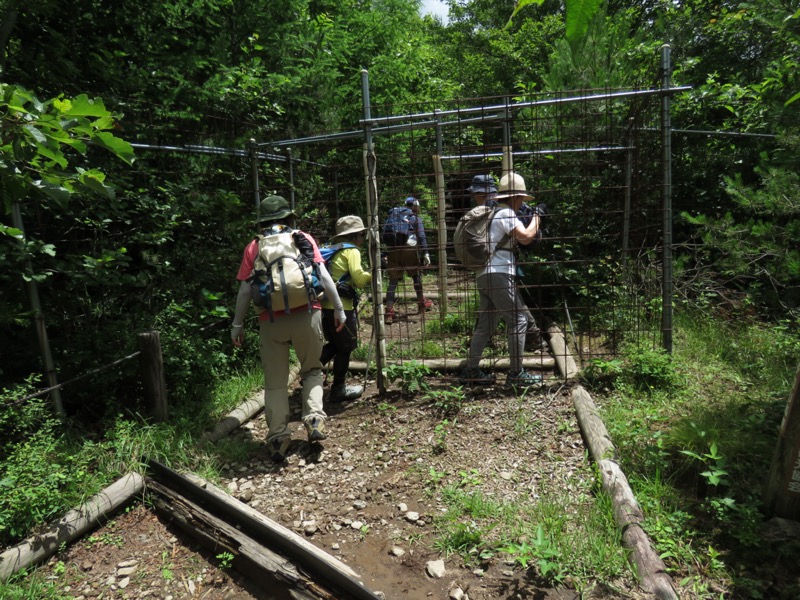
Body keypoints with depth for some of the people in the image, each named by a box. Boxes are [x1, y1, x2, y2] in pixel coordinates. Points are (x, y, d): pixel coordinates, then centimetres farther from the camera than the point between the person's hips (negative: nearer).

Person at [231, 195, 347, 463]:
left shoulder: (254, 247, 10)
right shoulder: (303, 239, 8)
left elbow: (245, 290, 6)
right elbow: (323, 275, 2)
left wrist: (237, 324, 14)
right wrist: (339, 309, 8)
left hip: (271, 320, 0)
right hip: (306, 315, 0)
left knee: (275, 383, 11)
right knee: (312, 371, 19)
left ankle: (278, 438, 11)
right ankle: (315, 418, 3)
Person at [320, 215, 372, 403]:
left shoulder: (334, 250, 17)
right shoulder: (351, 251, -6)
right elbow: (359, 279, -13)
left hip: (325, 305, 8)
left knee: (334, 344, 23)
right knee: (345, 348, 7)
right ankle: (338, 390, 17)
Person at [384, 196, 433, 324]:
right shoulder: (416, 218, 13)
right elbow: (421, 237, 0)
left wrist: (386, 255, 18)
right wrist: (425, 253, 0)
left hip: (392, 250, 3)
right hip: (409, 249, -3)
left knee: (393, 281, 3)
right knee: (416, 275, 18)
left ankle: (389, 311, -8)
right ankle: (422, 303, 31)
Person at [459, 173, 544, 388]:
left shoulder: (493, 213, 22)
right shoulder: (507, 214, -7)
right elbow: (526, 237, -18)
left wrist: (526, 217, 24)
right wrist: (536, 216, -1)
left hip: (485, 275, 10)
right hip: (499, 275, -10)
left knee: (485, 324, 12)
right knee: (518, 320, -5)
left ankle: (471, 370, 15)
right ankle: (516, 374, -2)